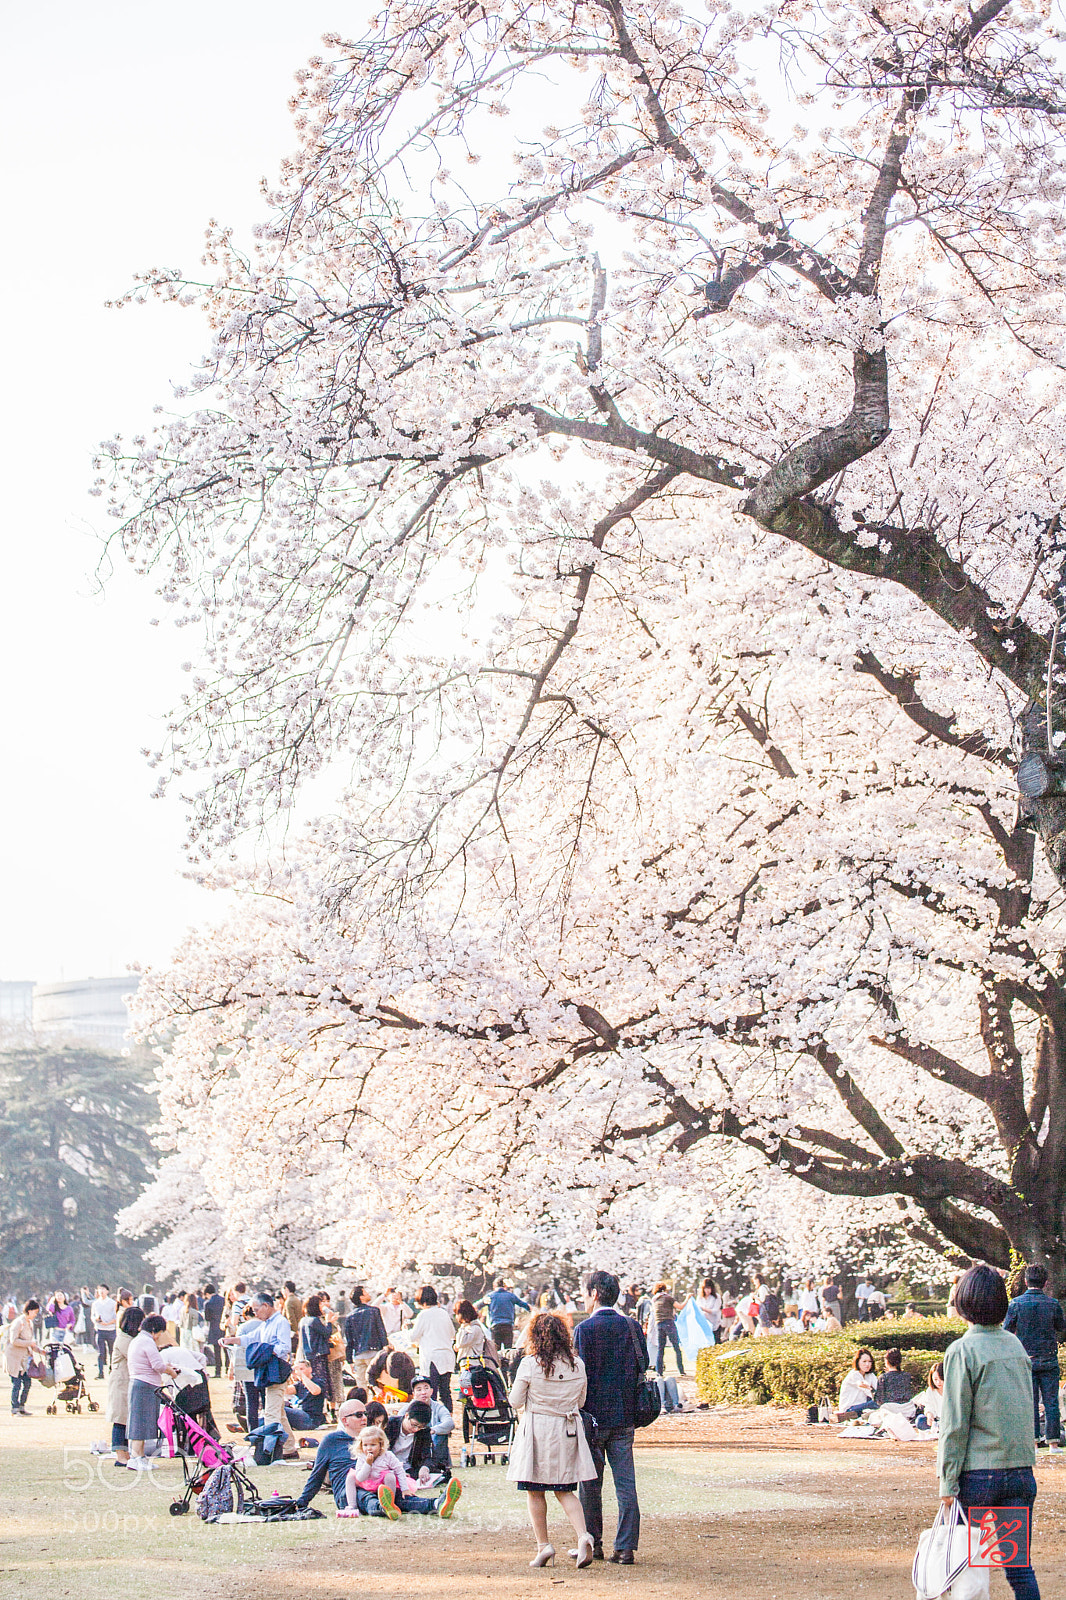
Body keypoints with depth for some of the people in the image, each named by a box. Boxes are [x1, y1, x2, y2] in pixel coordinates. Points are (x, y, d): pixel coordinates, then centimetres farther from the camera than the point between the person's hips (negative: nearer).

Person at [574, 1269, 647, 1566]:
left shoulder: (586, 1328, -10)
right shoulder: (632, 1326, 4)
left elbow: (580, 1375, -12)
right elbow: (643, 1367, 8)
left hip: (593, 1416, -4)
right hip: (625, 1417, 4)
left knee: (590, 1485, 8)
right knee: (626, 1483, 4)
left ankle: (593, 1544, 14)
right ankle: (625, 1547, 1)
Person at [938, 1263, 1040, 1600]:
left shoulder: (963, 1351, -9)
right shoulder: (1016, 1345, 9)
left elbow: (954, 1423, -10)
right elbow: (1026, 1411, 15)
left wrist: (948, 1482, -7)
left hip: (978, 1472, -5)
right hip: (1022, 1470, 5)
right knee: (1020, 1566, 4)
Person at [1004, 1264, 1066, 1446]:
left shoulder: (1016, 1304, -7)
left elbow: (1006, 1332, -3)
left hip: (1026, 1361, 0)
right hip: (1049, 1360, 0)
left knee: (1030, 1402, 5)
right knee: (1051, 1401, 6)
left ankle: (1033, 1439, 4)